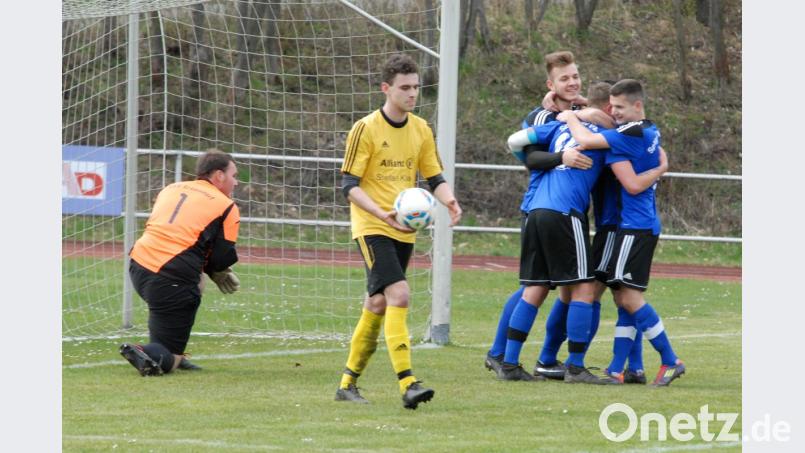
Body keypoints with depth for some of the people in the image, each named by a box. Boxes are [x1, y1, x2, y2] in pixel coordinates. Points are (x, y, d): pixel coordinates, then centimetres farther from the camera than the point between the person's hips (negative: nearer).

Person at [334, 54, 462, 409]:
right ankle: (407, 383, -26)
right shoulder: (365, 129, -9)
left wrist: (449, 200, -10)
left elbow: (435, 178, 13)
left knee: (378, 303, 10)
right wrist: (382, 213, -26)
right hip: (372, 228, -6)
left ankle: (348, 383, 22)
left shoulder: (421, 130, 9)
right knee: (399, 295, -21)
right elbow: (349, 185, -11)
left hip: (405, 230, 6)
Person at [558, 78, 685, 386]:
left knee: (629, 296, -12)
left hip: (636, 225, -10)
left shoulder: (630, 135, -16)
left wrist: (570, 118, 1)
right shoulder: (650, 132, 12)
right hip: (645, 222, 10)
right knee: (623, 296, 8)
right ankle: (617, 369, 8)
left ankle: (670, 361, -8)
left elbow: (585, 140, -18)